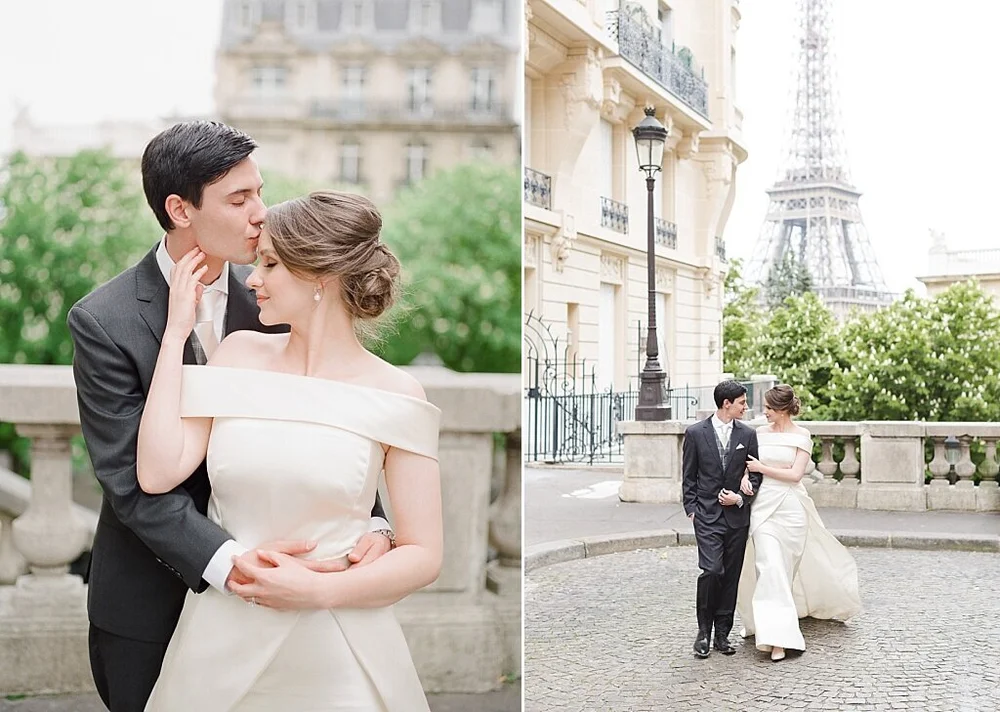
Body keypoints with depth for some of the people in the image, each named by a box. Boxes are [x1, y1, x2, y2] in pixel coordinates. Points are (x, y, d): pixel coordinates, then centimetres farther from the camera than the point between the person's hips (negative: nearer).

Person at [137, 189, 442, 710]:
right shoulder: (240, 354, 1)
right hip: (219, 642, 3)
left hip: (334, 658, -3)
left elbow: (424, 555, -6)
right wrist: (176, 333, -7)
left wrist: (319, 590, -20)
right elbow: (157, 475, -9)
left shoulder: (393, 392, -8)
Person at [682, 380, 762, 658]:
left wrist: (741, 497, -6)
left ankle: (722, 634, 16)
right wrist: (691, 509, -2)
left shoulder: (748, 434, 5)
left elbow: (755, 475, 9)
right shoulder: (695, 433, -2)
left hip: (737, 516, 3)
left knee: (731, 576, 6)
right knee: (712, 571, -14)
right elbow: (689, 477, 3)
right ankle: (703, 631, 3)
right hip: (707, 515, -3)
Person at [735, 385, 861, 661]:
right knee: (769, 565, -9)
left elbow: (795, 474, -9)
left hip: (790, 506, -2)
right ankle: (776, 637, -2)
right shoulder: (761, 433, 9)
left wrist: (762, 468, -9)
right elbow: (751, 464, 13)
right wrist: (745, 476, -8)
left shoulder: (802, 436, -2)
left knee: (784, 565, 3)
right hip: (763, 504, 2)